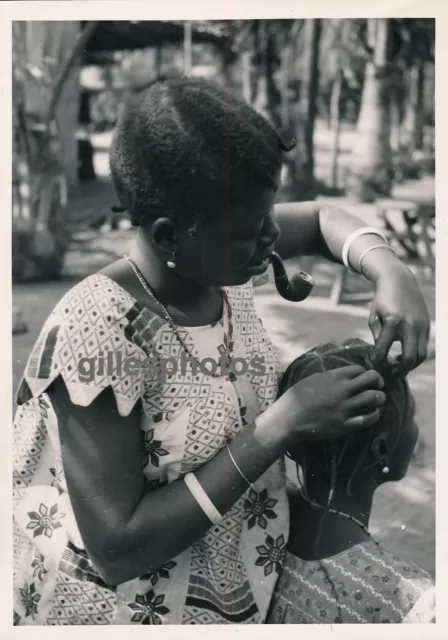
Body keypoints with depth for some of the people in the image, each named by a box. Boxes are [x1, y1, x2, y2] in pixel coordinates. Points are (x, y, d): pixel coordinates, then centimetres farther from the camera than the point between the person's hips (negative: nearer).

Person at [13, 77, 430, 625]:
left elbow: (321, 219, 6)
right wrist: (280, 427, -32)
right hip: (129, 607, -6)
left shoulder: (216, 253, -13)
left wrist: (392, 275, -15)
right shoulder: (97, 334, -32)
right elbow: (116, 549, -29)